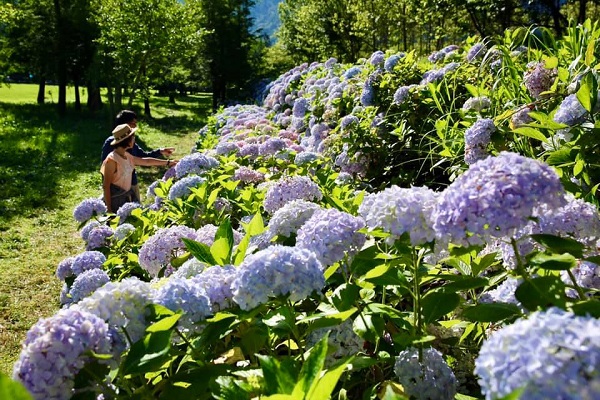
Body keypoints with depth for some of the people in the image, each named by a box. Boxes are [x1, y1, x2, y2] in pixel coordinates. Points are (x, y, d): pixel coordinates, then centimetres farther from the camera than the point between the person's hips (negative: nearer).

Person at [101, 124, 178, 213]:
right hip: (116, 199, -8)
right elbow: (106, 186, -17)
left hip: (128, 195, 8)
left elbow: (146, 161, 18)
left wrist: (168, 162, 23)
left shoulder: (127, 156, 4)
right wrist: (109, 209, -17)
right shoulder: (112, 160, -20)